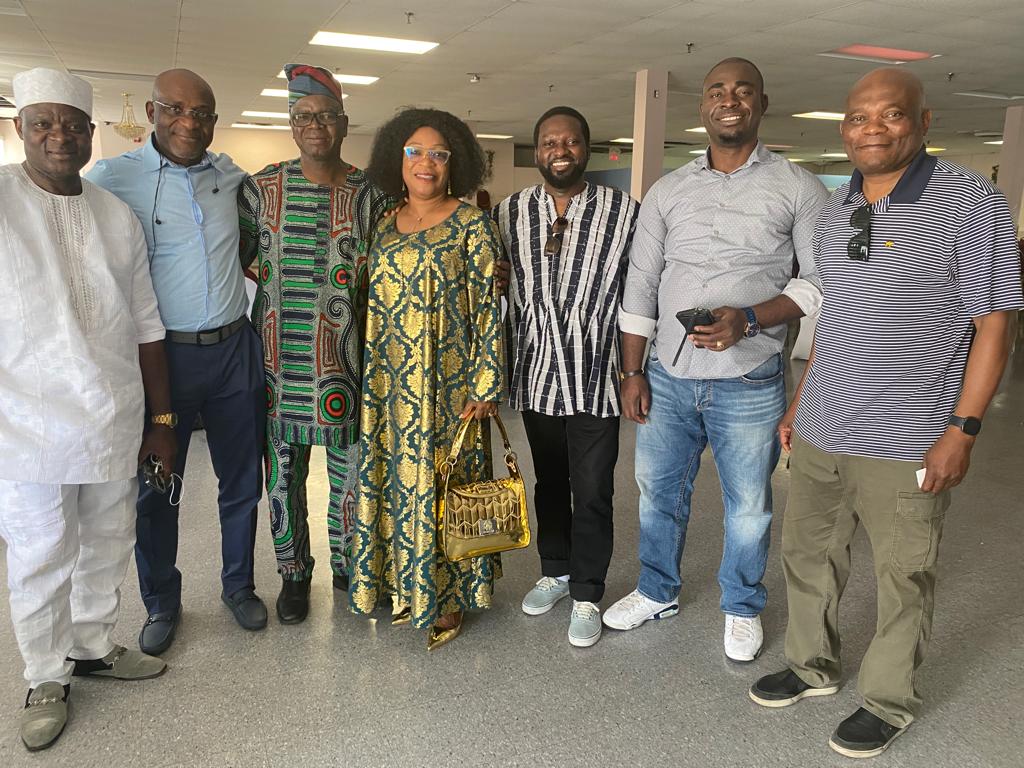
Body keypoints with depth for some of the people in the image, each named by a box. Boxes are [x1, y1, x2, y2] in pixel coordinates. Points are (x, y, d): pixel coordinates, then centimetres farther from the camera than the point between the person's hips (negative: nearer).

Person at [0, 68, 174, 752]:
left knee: (108, 547, 16)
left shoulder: (119, 216, 7)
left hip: (117, 423, 4)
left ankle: (93, 646, 38)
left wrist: (162, 419, 10)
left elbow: (146, 325, 10)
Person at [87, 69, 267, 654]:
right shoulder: (113, 178, -8)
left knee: (242, 482, 13)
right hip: (163, 356, -3)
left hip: (235, 351, 4)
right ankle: (162, 603, 30)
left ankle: (239, 585, 33)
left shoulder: (229, 174, 5)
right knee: (156, 490, 10)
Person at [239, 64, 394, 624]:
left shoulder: (371, 195, 1)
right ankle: (293, 573, 31)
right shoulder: (261, 188, 3)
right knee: (283, 474, 11)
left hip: (344, 363, -1)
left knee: (349, 472, 9)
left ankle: (347, 565, 33)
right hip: (278, 361, 1)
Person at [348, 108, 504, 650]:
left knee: (443, 482, 2)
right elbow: (376, 307, 14)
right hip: (391, 386, 5)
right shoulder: (386, 227, 11)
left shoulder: (471, 224, -5)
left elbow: (488, 308, -9)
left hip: (448, 384, -5)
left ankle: (449, 598, 18)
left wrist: (484, 384, -13)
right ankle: (405, 586, 29)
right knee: (398, 480, 12)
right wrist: (370, 379, 12)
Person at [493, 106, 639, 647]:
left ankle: (587, 596, 20)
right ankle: (555, 571, 37)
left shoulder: (624, 212, -4)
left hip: (595, 378, -3)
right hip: (535, 375, 3)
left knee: (592, 492, 3)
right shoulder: (511, 212, 4)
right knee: (549, 482, 18)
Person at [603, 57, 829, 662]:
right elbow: (640, 284, 6)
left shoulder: (798, 187, -2)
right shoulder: (668, 191, 6)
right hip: (667, 378, 3)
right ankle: (658, 593, 39)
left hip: (748, 384, -3)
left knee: (748, 506, 11)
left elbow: (821, 279, -5)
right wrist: (633, 372, 3)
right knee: (658, 492, 16)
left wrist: (750, 319, -20)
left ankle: (742, 608, 35)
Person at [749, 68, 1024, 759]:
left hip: (905, 442, -6)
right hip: (820, 433, 6)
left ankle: (889, 700, 30)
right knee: (806, 552, 18)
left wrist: (962, 428, -14)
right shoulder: (837, 209, 10)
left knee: (903, 579, 9)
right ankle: (813, 665, 39)